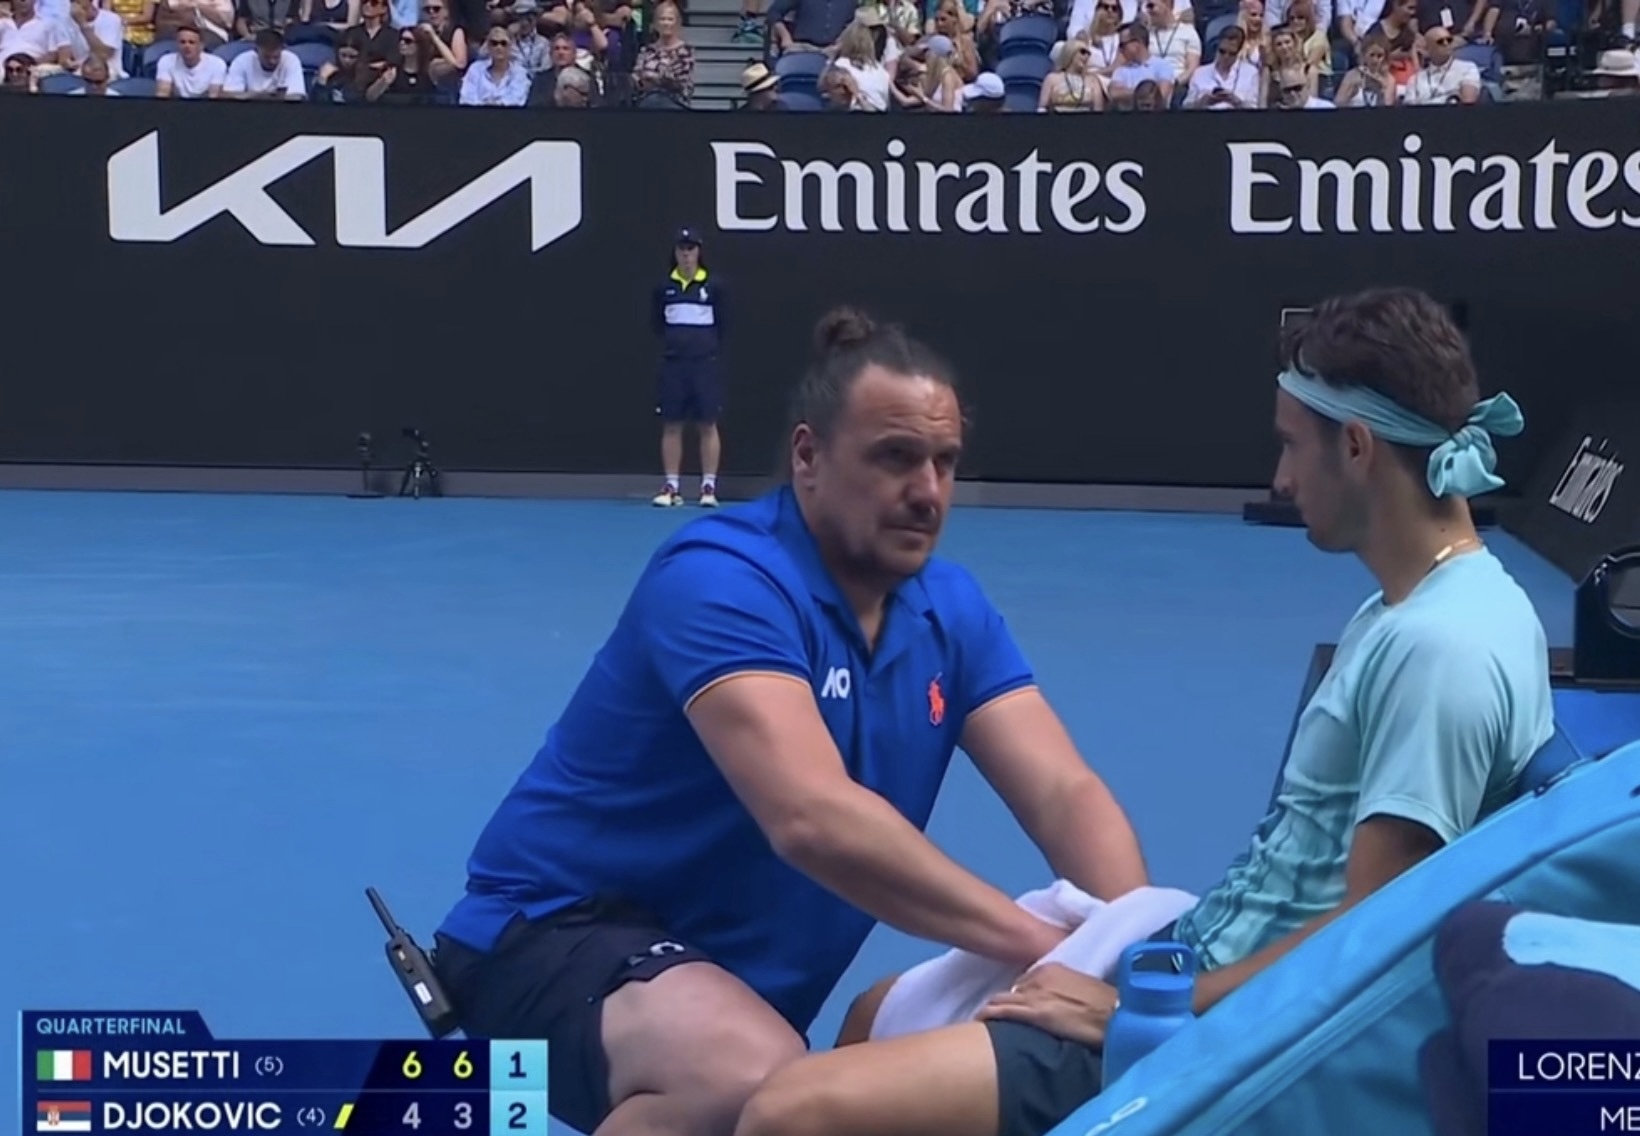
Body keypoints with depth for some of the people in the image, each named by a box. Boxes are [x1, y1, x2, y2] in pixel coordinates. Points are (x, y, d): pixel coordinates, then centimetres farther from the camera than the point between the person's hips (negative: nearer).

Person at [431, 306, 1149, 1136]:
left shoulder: (950, 610, 1)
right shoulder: (722, 579, -23)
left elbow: (1065, 792, -9)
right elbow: (813, 819, -37)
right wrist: (1048, 949, -41)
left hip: (744, 982, 8)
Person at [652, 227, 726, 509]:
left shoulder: (714, 286, -1)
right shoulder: (664, 287, 4)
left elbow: (723, 325, 5)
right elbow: (656, 323, 13)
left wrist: (710, 347, 1)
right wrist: (673, 340, 4)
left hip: (705, 363, -2)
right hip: (672, 364, 2)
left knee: (708, 425, 0)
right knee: (671, 425, 4)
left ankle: (709, 486, 5)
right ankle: (672, 487, 9)